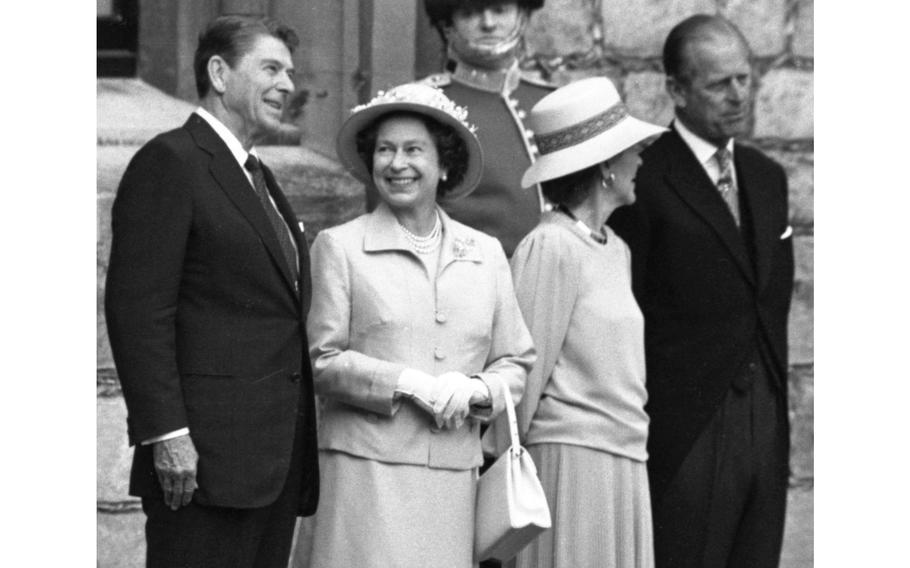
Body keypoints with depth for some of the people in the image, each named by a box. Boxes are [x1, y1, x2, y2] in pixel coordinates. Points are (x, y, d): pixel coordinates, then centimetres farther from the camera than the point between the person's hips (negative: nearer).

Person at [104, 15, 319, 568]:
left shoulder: (260, 177, 23)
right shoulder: (169, 163, -6)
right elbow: (137, 309, -14)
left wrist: (299, 444, 16)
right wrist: (165, 433, -20)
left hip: (278, 457, 9)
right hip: (205, 459, -9)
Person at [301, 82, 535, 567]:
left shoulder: (485, 254, 14)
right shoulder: (338, 247, 5)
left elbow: (515, 361, 16)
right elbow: (322, 361, -1)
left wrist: (476, 391, -5)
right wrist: (408, 383, -12)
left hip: (454, 474, 3)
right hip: (366, 468, -3)